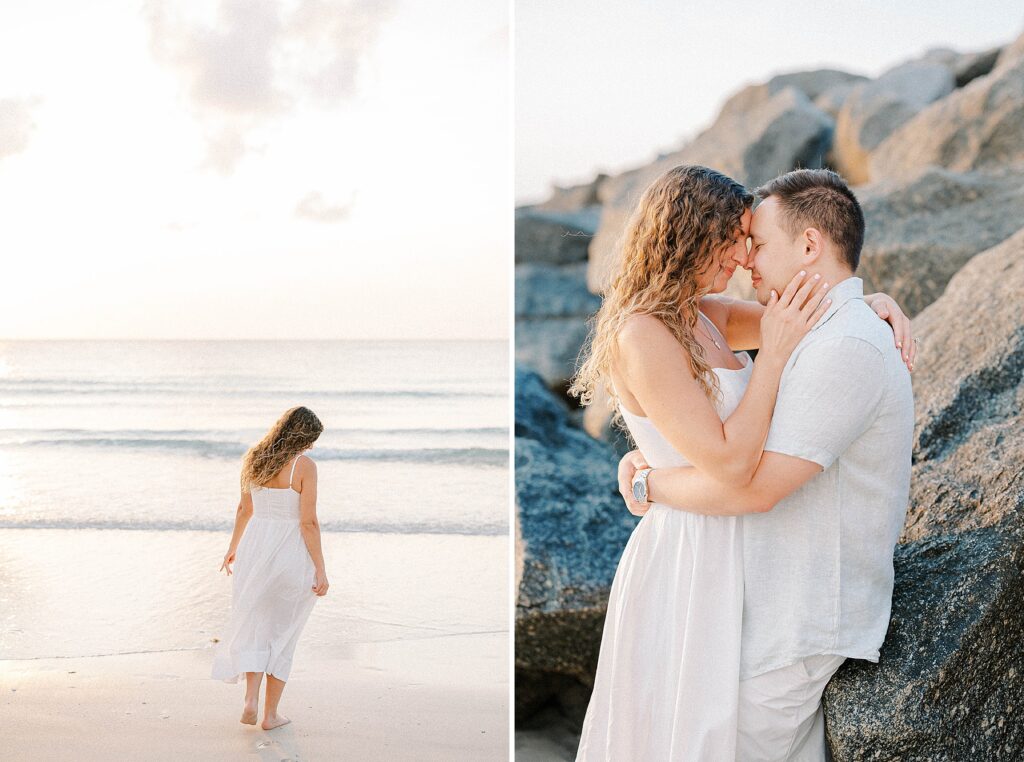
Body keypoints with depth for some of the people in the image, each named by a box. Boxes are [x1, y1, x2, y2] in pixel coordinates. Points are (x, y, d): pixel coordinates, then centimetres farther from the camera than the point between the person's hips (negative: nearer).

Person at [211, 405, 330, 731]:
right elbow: (308, 523, -15)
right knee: (282, 634, 12)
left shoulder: (254, 459, 3)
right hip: (291, 556, -4)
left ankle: (251, 700, -1)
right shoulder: (304, 465, -14)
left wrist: (233, 547, 28)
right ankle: (270, 714, 17)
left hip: (254, 548, 4)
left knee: (254, 627, 17)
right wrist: (320, 570, -10)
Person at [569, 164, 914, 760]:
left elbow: (800, 315, 17)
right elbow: (728, 463, -26)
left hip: (725, 550, 9)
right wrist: (773, 352, -22)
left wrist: (870, 302, -2)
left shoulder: (705, 316, 5)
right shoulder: (642, 336, -22)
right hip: (688, 557, -9)